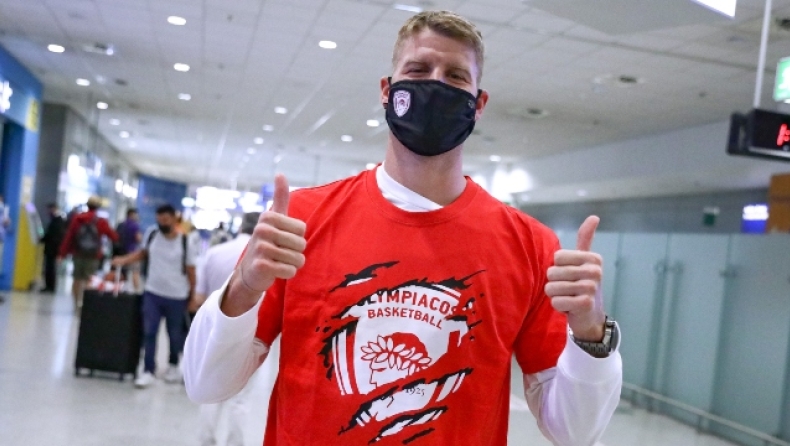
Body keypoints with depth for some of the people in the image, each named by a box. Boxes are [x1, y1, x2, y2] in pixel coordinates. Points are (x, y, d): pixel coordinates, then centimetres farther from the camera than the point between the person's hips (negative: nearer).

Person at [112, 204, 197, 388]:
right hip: (152, 293, 2)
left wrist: (193, 297, -2)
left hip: (177, 297, -2)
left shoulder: (185, 242, -12)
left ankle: (173, 366, 35)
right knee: (149, 333, 0)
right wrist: (123, 260, -1)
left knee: (175, 335, 12)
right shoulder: (151, 234, -3)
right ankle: (148, 371, 9)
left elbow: (190, 271, -5)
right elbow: (142, 253, 16)